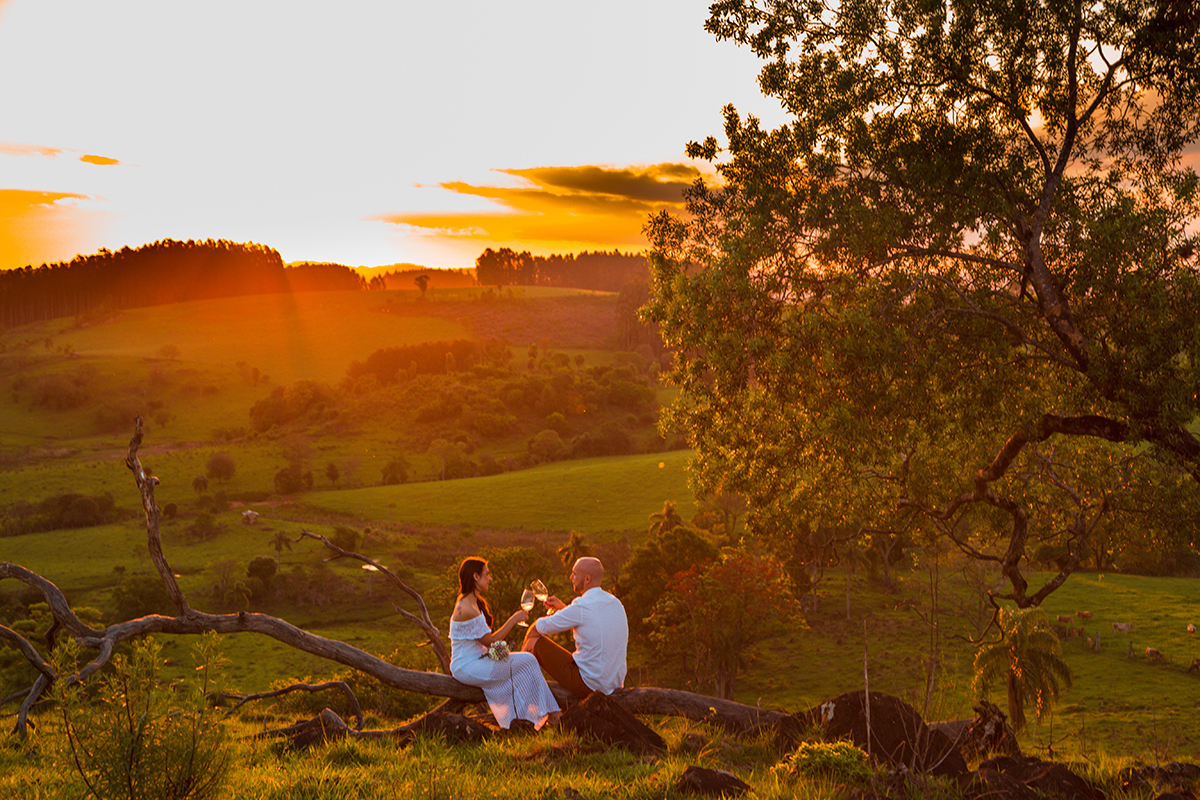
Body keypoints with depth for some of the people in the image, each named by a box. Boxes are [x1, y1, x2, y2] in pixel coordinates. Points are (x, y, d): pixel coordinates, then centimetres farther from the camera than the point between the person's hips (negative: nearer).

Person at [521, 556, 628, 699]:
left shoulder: (582, 606, -18)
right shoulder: (615, 603, 8)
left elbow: (538, 628, -5)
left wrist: (526, 644, 15)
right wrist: (562, 607, 24)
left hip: (588, 685, -8)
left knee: (534, 642, -1)